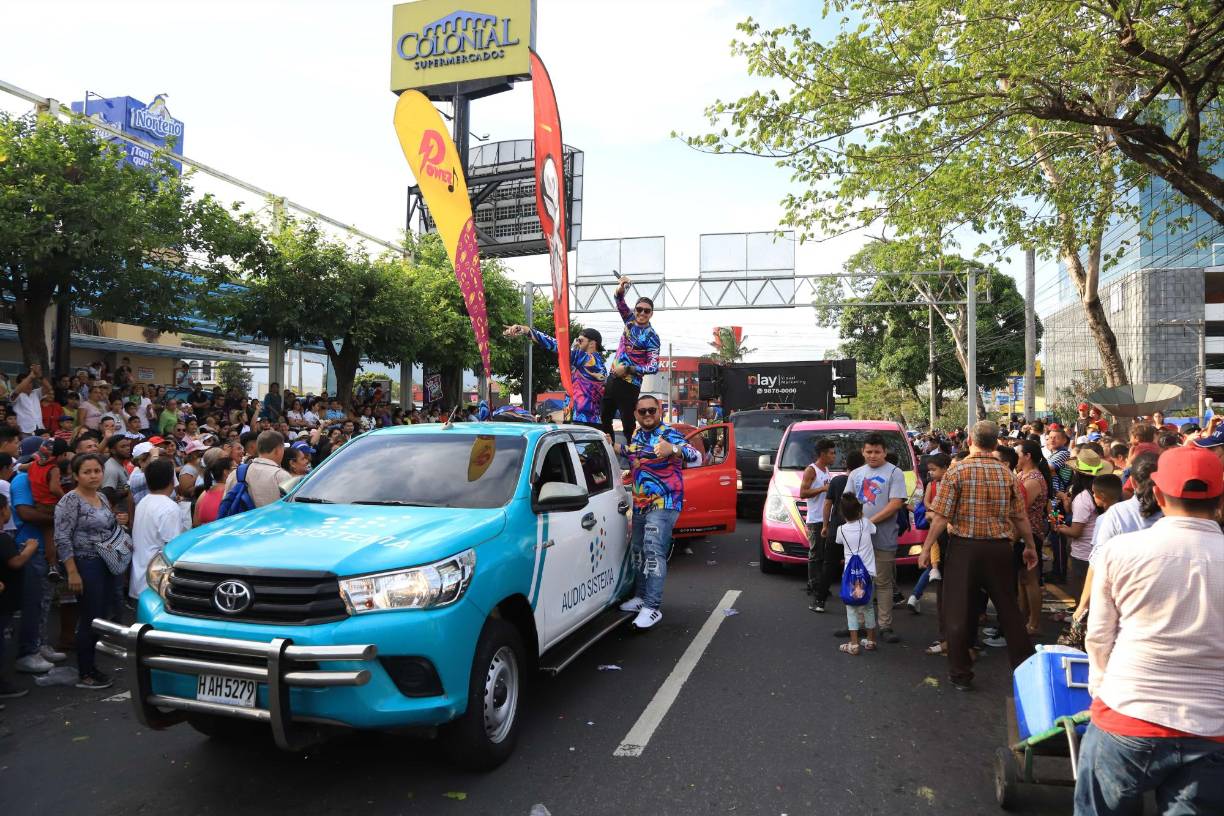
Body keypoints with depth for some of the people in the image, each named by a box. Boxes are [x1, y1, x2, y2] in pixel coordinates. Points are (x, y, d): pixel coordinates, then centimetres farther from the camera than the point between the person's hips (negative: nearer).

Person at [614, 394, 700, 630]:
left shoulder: (669, 434, -13)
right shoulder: (636, 435, 11)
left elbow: (696, 457, -28)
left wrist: (672, 450, -47)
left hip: (663, 504, -8)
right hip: (640, 504, 8)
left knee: (653, 550, -18)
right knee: (638, 549, 16)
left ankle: (652, 607, -20)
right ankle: (641, 596, 30)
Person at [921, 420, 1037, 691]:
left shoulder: (957, 471, -9)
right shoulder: (1006, 473, 2)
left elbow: (941, 516, -13)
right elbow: (1021, 517, 6)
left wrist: (927, 547, -6)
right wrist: (1030, 546, 21)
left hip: (964, 547, -3)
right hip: (999, 547, 4)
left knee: (959, 612, 5)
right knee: (1008, 608, 17)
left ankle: (961, 675, 12)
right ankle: (1024, 666, 27)